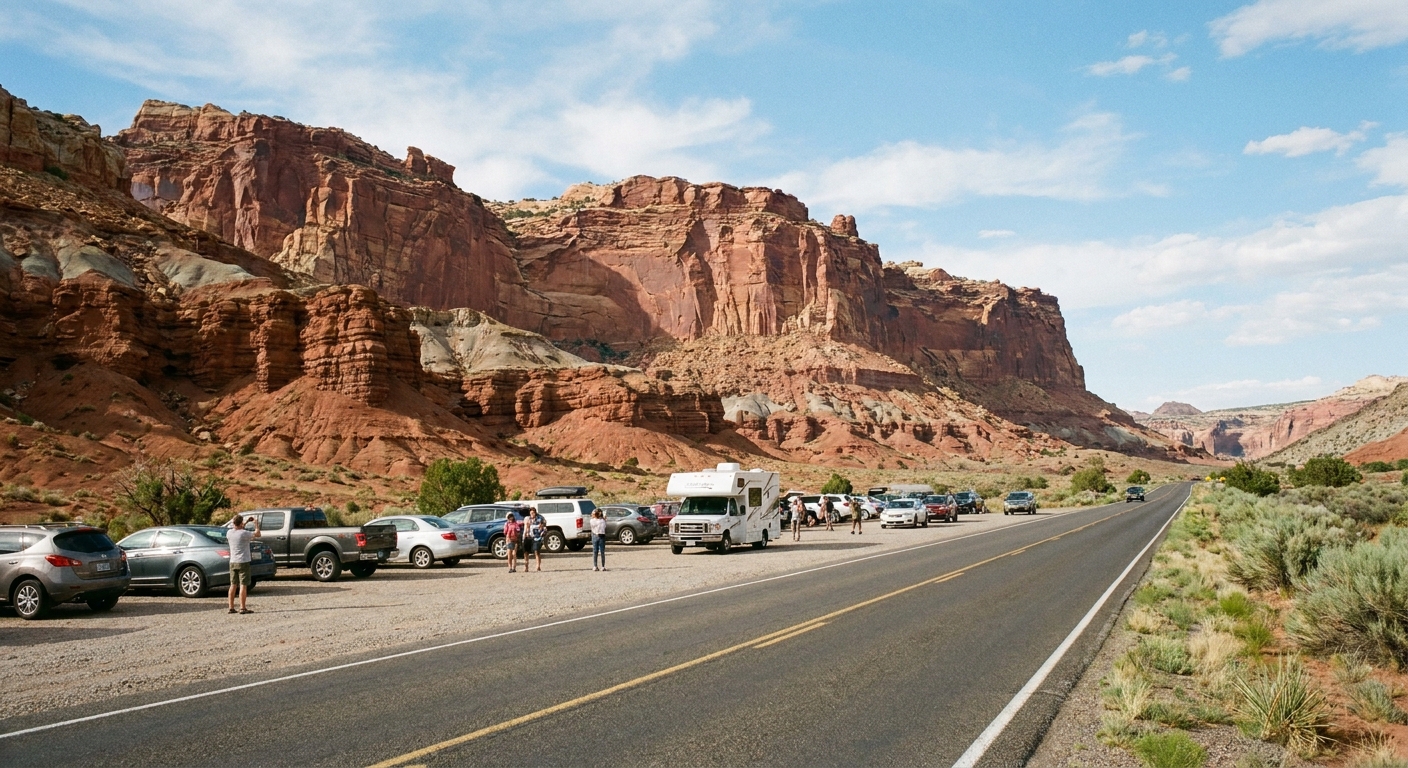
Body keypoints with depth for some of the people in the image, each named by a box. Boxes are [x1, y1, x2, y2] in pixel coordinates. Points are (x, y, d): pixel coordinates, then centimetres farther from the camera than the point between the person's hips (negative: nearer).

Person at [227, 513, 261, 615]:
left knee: (233, 585, 12)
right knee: (243, 585, -4)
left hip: (233, 562, 6)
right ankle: (243, 608, -5)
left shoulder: (229, 533, 1)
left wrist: (246, 523, 26)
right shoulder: (244, 533, -17)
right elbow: (257, 534, -5)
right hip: (243, 562, -6)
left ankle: (231, 607, 15)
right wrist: (256, 524, 10)